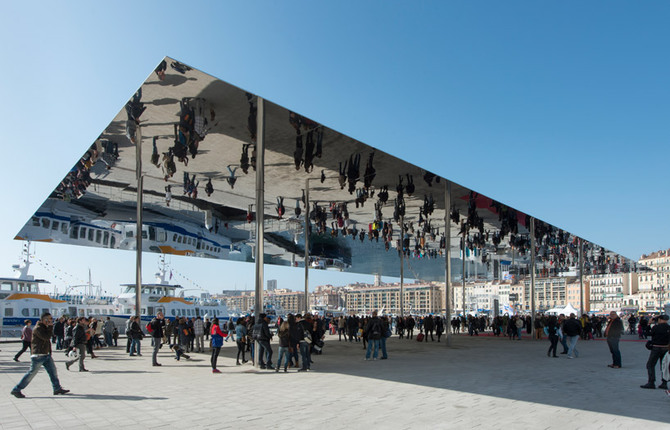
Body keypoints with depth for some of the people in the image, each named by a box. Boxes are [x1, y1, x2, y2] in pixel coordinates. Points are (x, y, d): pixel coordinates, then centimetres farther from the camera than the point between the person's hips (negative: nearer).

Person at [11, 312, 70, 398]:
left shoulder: (46, 327, 14)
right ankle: (16, 390, 6)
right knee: (32, 373, -4)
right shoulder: (38, 328, -14)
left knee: (53, 371, 5)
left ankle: (57, 389, 11)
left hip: (46, 354, 9)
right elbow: (46, 337, -23)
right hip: (38, 355, -9)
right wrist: (50, 327, -16)